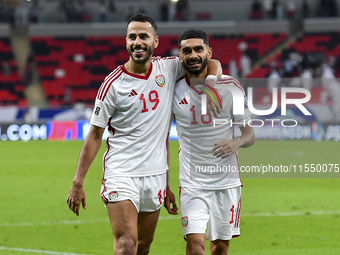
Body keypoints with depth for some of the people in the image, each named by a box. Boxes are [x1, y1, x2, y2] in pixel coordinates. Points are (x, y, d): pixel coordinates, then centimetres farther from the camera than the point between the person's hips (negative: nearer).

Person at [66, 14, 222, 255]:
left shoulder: (169, 68, 2)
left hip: (156, 174, 5)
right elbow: (95, 135, -3)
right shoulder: (113, 84, -8)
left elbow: (211, 63, 15)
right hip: (120, 173, -4)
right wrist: (78, 182, -6)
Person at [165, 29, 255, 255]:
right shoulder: (174, 90, -2)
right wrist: (166, 187, 4)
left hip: (227, 181, 1)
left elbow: (250, 134, 2)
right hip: (192, 183, -1)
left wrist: (237, 142, -23)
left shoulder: (230, 86, -2)